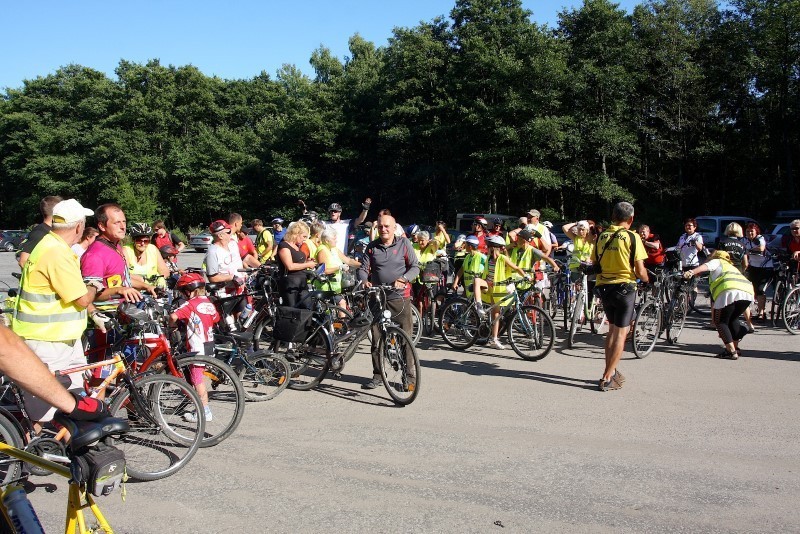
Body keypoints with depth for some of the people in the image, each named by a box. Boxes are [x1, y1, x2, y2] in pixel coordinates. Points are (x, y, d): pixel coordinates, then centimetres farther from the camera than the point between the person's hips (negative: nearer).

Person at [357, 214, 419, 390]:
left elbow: (415, 267, 0)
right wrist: (365, 281, -15)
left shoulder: (404, 243, 2)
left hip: (399, 297, -3)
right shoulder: (372, 247, 9)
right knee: (377, 338, 6)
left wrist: (403, 279, -17)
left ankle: (409, 375, 8)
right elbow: (363, 268, 7)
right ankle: (378, 375, 17)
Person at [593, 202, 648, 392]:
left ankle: (611, 371, 27)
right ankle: (607, 379, -2)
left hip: (604, 287, 5)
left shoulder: (601, 236, 3)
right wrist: (646, 279, 10)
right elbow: (640, 271, -11)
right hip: (624, 287, -5)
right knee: (621, 333, 2)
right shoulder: (632, 237, -10)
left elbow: (595, 264, 8)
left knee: (612, 329, 21)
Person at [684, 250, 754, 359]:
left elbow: (705, 266, 0)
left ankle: (731, 351, -5)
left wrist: (691, 272, -17)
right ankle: (735, 347, 27)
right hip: (748, 292, 7)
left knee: (720, 321, 3)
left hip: (730, 291, -7)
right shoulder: (731, 267, 42)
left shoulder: (717, 262, 23)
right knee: (732, 319, 26)